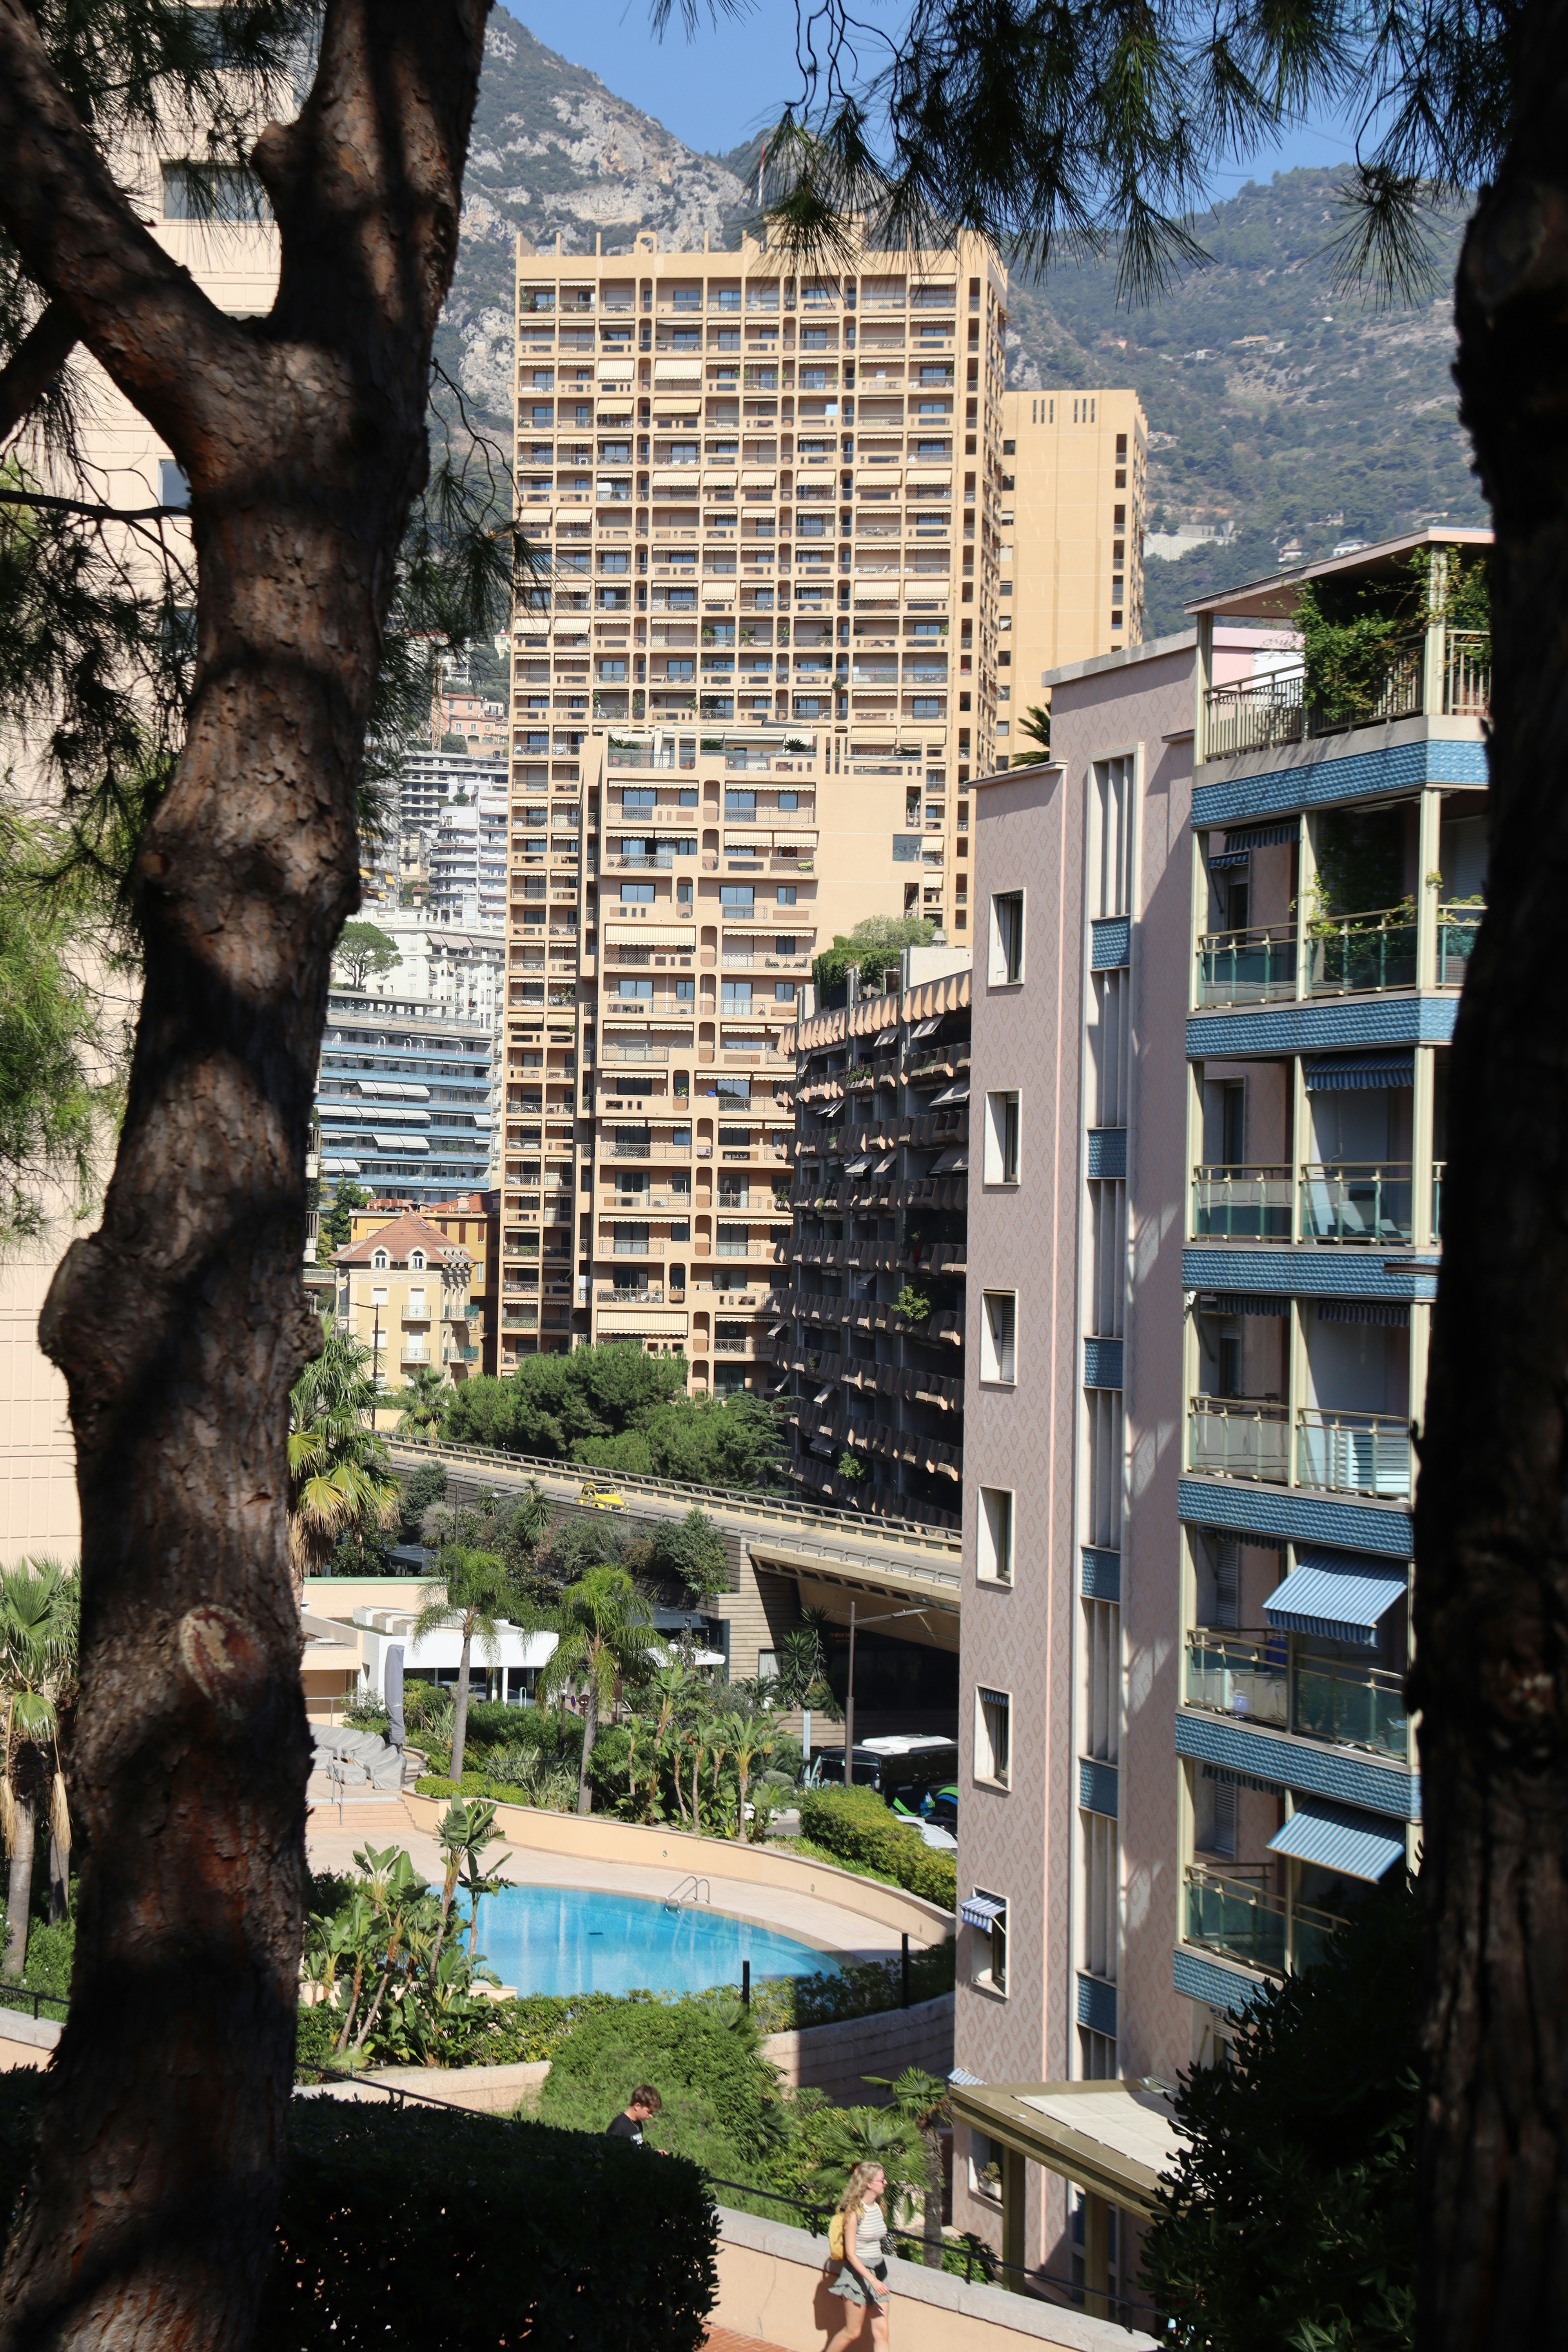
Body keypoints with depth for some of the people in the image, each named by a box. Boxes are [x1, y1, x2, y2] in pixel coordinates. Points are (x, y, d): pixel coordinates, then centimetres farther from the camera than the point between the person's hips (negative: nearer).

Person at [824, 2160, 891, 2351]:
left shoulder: (877, 2207, 4)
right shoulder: (855, 2212, -17)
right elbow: (850, 2253, -18)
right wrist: (872, 2280, -25)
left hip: (878, 2271, 6)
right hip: (858, 2272, -6)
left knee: (881, 2332, 1)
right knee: (852, 2332, 5)